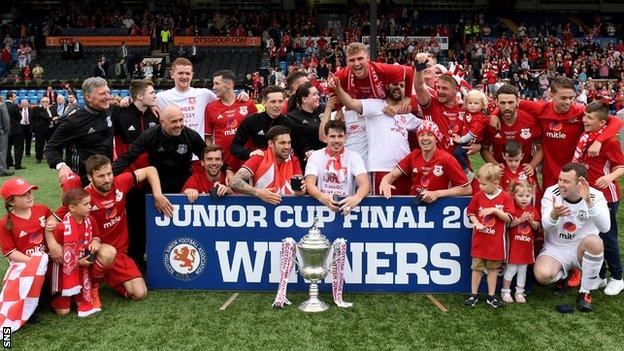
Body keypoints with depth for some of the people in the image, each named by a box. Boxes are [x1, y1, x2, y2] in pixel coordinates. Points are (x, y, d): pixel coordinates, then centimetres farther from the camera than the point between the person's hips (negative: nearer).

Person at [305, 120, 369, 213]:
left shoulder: (354, 157, 5)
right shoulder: (316, 156, 5)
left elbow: (365, 184, -9)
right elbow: (309, 184, -9)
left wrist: (356, 198, -33)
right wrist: (322, 197, -31)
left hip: (347, 205, 1)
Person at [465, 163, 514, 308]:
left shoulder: (506, 197, -7)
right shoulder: (478, 195, -2)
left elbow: (509, 219, -7)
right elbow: (470, 212, 8)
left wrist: (495, 210, -20)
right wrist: (476, 223, -9)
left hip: (496, 240, -1)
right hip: (479, 240, 1)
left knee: (493, 268, 10)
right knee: (477, 267, 7)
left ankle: (491, 296, 21)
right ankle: (473, 295, 18)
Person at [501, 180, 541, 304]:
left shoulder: (533, 211, 5)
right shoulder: (513, 209, -8)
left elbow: (537, 227, 4)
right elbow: (508, 224, -16)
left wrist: (532, 221, -15)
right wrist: (520, 220, -25)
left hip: (527, 244, 4)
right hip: (514, 243, -4)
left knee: (523, 269, 12)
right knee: (511, 268, 1)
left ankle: (519, 292, 23)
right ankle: (505, 291, 15)